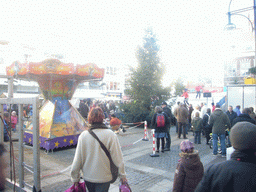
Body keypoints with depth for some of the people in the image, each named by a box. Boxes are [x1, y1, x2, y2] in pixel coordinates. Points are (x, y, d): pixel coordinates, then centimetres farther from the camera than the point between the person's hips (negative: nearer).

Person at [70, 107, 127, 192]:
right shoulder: (110, 135, -15)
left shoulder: (83, 135, -10)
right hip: (104, 178, -2)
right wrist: (122, 175, 1)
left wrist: (75, 178, 8)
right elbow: (117, 158, -12)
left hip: (88, 177, 3)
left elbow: (77, 160, -5)